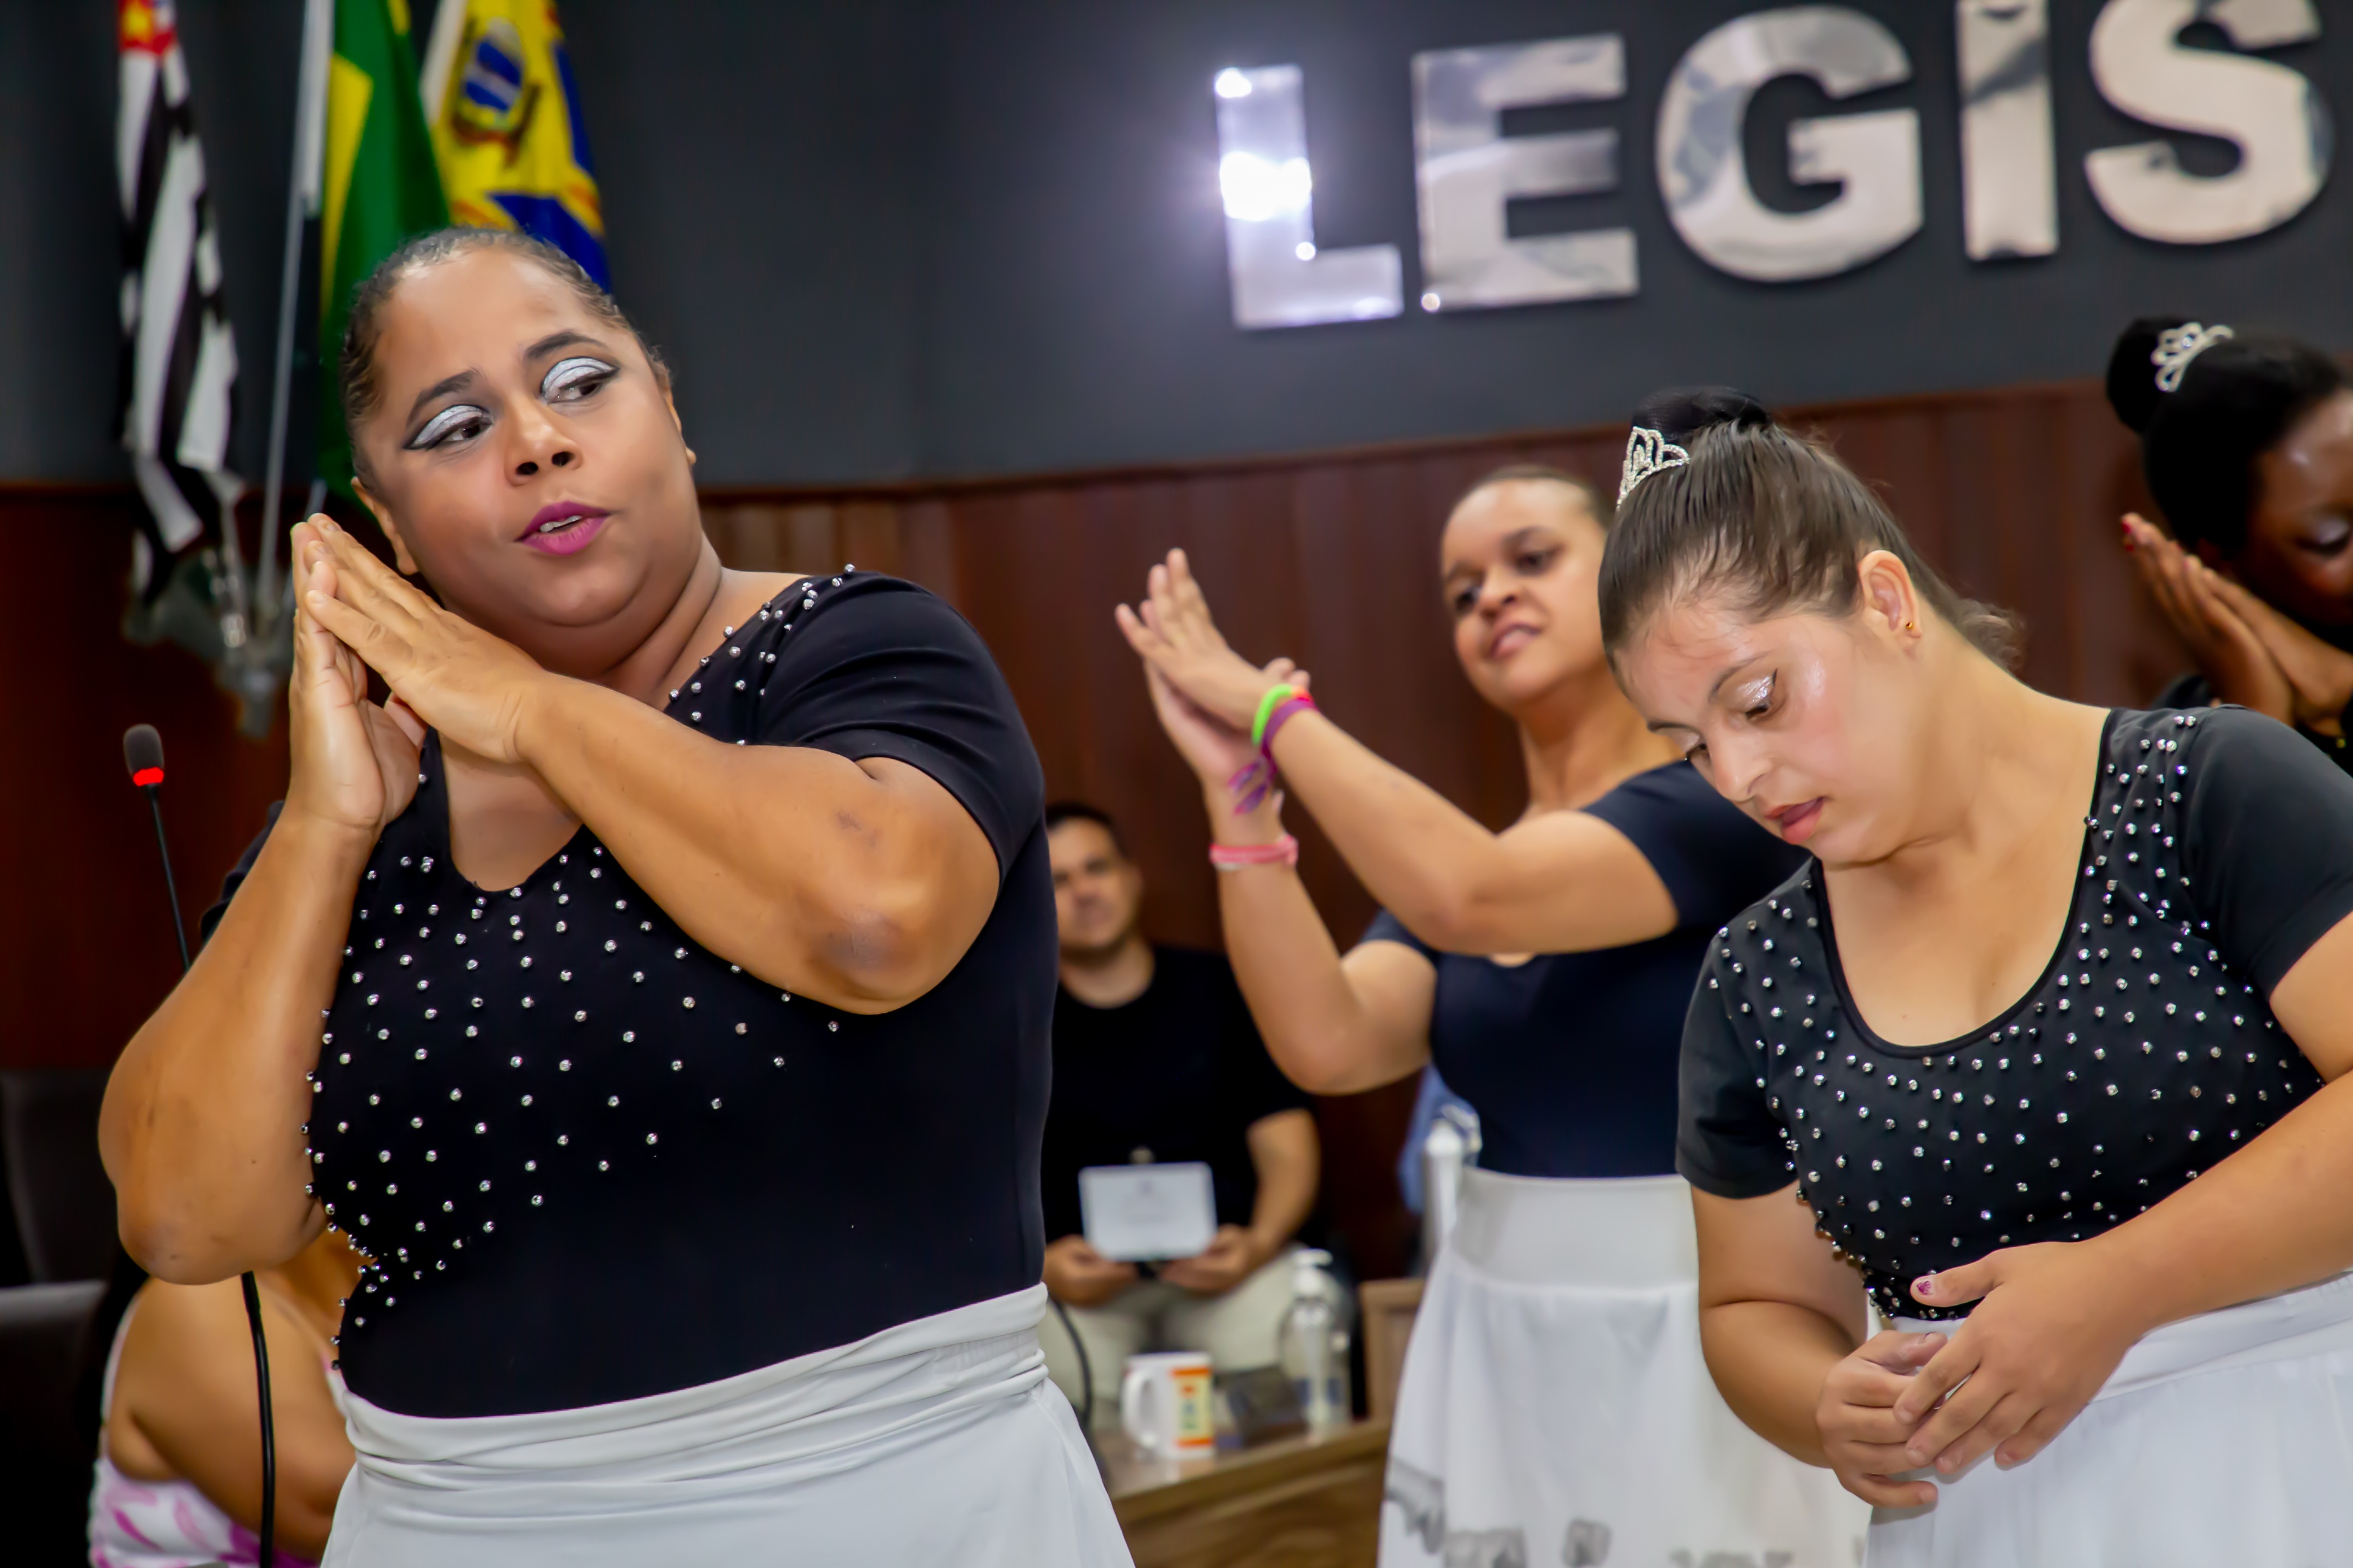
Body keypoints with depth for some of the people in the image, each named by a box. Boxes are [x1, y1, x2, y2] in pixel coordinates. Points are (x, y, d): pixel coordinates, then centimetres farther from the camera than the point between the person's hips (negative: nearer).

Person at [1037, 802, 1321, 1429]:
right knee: (1064, 1373, -34)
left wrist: (1259, 1243, -8)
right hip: (1080, 1278, -1)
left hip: (1223, 1264, 1)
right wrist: (1040, 1263, -13)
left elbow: (1285, 1147, 12)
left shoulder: (1219, 990, 17)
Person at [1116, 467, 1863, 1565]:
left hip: (1690, 1341, -5)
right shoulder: (1448, 851, 9)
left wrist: (1275, 711, -15)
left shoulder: (1736, 798, -10)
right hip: (1493, 1346, 6)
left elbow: (1473, 899, -25)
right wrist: (1241, 793, -13)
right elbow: (1327, 1044, -8)